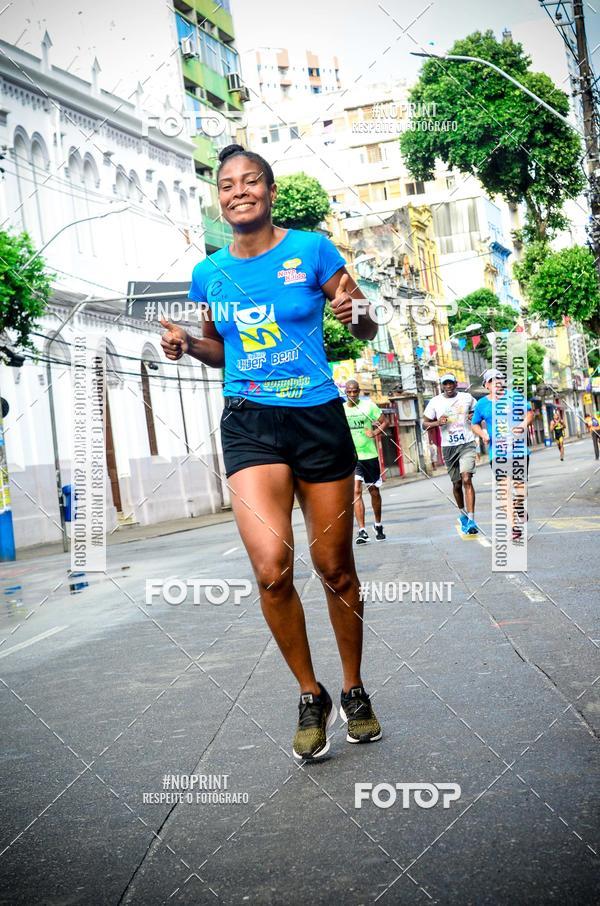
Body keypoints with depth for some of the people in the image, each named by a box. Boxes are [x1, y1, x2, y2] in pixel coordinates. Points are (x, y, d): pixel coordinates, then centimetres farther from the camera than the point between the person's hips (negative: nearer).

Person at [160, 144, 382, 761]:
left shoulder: (310, 250, -2)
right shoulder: (208, 274, 7)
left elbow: (365, 332, 4)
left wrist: (354, 315, -19)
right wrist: (187, 345, 1)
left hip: (319, 418, -1)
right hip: (249, 424, 1)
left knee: (335, 569, 7)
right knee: (271, 567, -18)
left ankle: (354, 691, 30)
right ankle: (310, 696, 4)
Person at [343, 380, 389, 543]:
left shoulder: (369, 405, -2)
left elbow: (385, 422, 2)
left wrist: (375, 432, -14)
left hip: (370, 455, 0)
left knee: (374, 492, 11)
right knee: (356, 491, -14)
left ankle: (378, 525, 31)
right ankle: (362, 530, -14)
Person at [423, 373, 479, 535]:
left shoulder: (467, 398, 3)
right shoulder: (435, 402, 3)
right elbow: (425, 424, 8)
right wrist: (438, 422, -12)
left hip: (467, 444, -2)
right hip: (448, 447, 2)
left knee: (466, 480, -18)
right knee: (456, 484, 11)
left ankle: (471, 520, -21)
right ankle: (462, 513, 36)